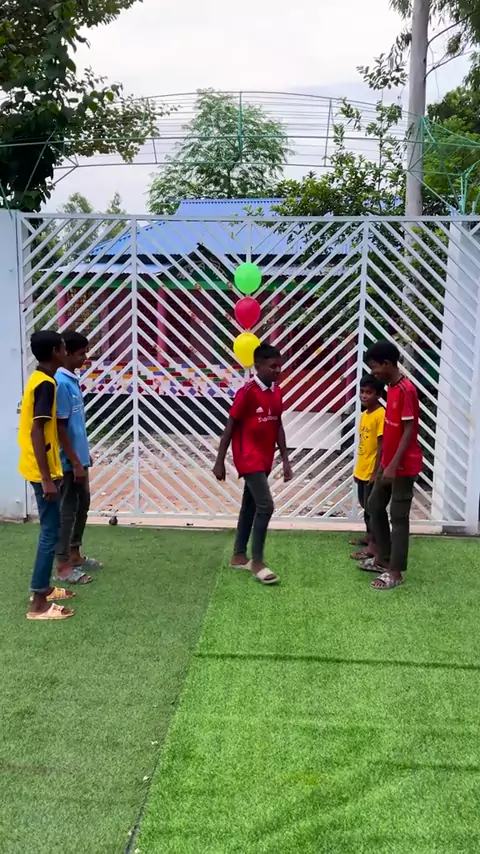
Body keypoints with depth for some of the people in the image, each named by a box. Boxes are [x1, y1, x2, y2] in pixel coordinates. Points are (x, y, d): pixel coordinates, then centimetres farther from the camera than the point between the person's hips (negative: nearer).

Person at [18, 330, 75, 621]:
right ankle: (39, 604, 1)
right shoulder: (46, 384, -19)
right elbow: (37, 432, -24)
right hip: (43, 471, -10)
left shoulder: (38, 379, 12)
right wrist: (47, 478, -24)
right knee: (51, 532, -5)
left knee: (51, 529, 18)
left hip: (43, 469, 10)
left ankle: (44, 587, 29)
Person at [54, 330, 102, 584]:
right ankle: (62, 566, 10)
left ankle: (74, 554, 31)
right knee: (67, 510, -1)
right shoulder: (60, 383, -21)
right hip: (68, 461, -10)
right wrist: (75, 462, -20)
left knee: (83, 503, 18)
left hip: (79, 457, 10)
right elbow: (60, 427, -22)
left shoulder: (72, 379, 9)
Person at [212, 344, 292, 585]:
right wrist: (220, 461, -10)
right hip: (248, 458, -8)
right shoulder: (247, 392, -16)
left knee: (250, 506, 15)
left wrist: (285, 460, 11)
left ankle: (239, 556, 27)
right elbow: (230, 427, -12)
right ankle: (257, 562, -3)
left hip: (264, 459, 8)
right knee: (265, 505, -14)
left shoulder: (277, 392, 6)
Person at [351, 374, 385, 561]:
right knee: (365, 506, 19)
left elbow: (381, 446, -19)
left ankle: (374, 546, 7)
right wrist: (358, 469, 17)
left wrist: (376, 472, -19)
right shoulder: (364, 414, 9)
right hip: (362, 470, 8)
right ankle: (369, 537, 34)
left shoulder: (381, 415, -17)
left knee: (371, 508, -1)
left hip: (372, 471, -8)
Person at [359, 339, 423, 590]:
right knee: (375, 506, 16)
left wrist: (394, 465, -22)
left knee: (398, 516, -1)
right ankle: (383, 559, 29)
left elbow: (409, 431, -21)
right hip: (389, 463, 10)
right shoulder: (392, 388, 9)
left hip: (404, 466, -10)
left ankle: (395, 572, 9)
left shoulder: (406, 390, -20)